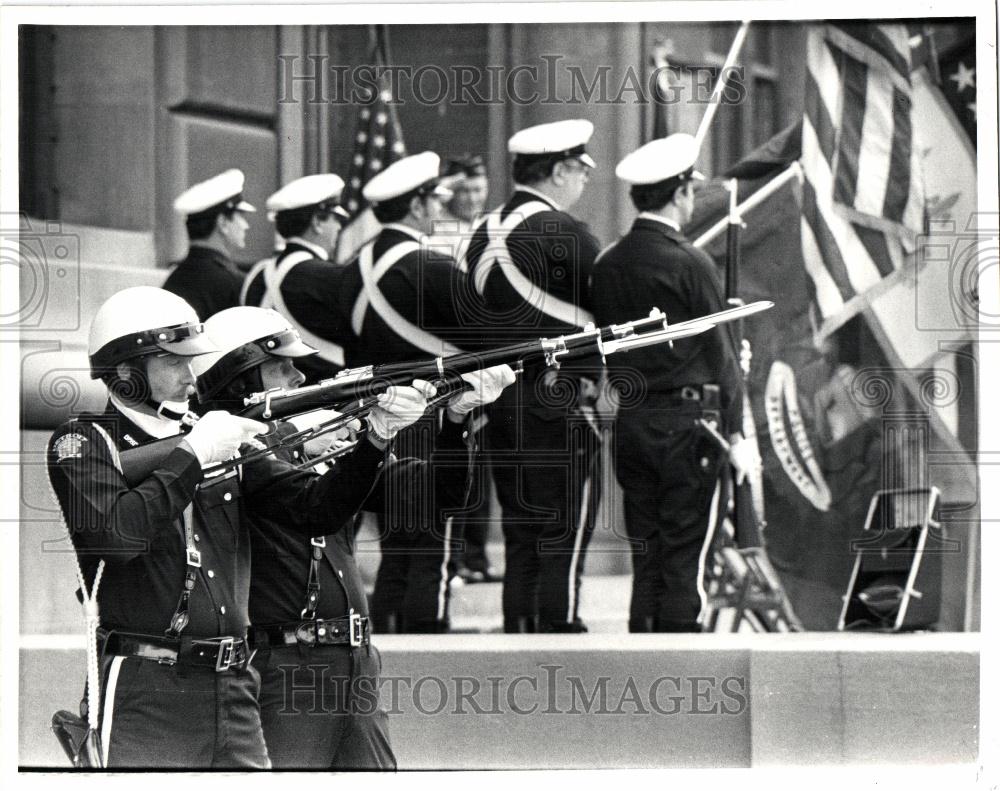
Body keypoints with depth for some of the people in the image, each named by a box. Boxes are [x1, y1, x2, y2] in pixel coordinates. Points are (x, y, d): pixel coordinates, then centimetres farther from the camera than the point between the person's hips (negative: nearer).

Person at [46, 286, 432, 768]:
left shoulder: (218, 438, 15)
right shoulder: (85, 443, -1)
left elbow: (315, 510, 10)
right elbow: (114, 532, -20)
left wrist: (377, 438, -3)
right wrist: (191, 456, -13)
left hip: (232, 692, 6)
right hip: (142, 692, -6)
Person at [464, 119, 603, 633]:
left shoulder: (484, 233, 12)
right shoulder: (559, 232, -14)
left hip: (502, 401, 8)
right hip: (560, 402, -8)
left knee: (521, 540, 13)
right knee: (564, 540, -4)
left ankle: (518, 631, 16)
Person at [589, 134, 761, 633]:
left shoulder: (607, 265, 7)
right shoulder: (688, 264, -12)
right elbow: (717, 352, -9)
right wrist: (735, 430, -4)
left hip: (630, 420, 6)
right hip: (685, 418, -6)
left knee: (645, 556, 10)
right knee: (683, 558, -3)